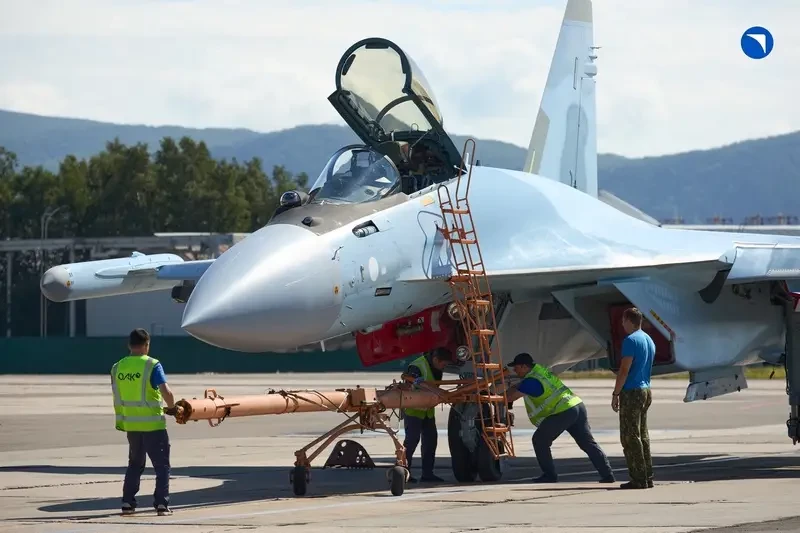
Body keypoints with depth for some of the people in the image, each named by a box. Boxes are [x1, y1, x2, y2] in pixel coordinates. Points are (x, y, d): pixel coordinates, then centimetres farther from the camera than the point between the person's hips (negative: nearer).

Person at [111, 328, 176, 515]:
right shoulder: (152, 365, -11)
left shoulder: (117, 368, 4)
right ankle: (161, 504, -1)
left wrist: (120, 419, 19)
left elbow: (117, 398, 9)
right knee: (162, 465, 5)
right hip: (153, 424, -5)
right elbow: (166, 391, -20)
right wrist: (172, 407, -1)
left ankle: (128, 503, 15)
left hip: (131, 424, 5)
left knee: (135, 464, 19)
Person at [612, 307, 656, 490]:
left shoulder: (630, 341, -14)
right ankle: (647, 477, 14)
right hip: (646, 392, 9)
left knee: (630, 437, -6)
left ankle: (638, 479, -8)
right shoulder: (649, 340, 15)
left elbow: (624, 370, -19)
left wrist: (615, 394, -14)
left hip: (631, 392, -9)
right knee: (643, 435, 14)